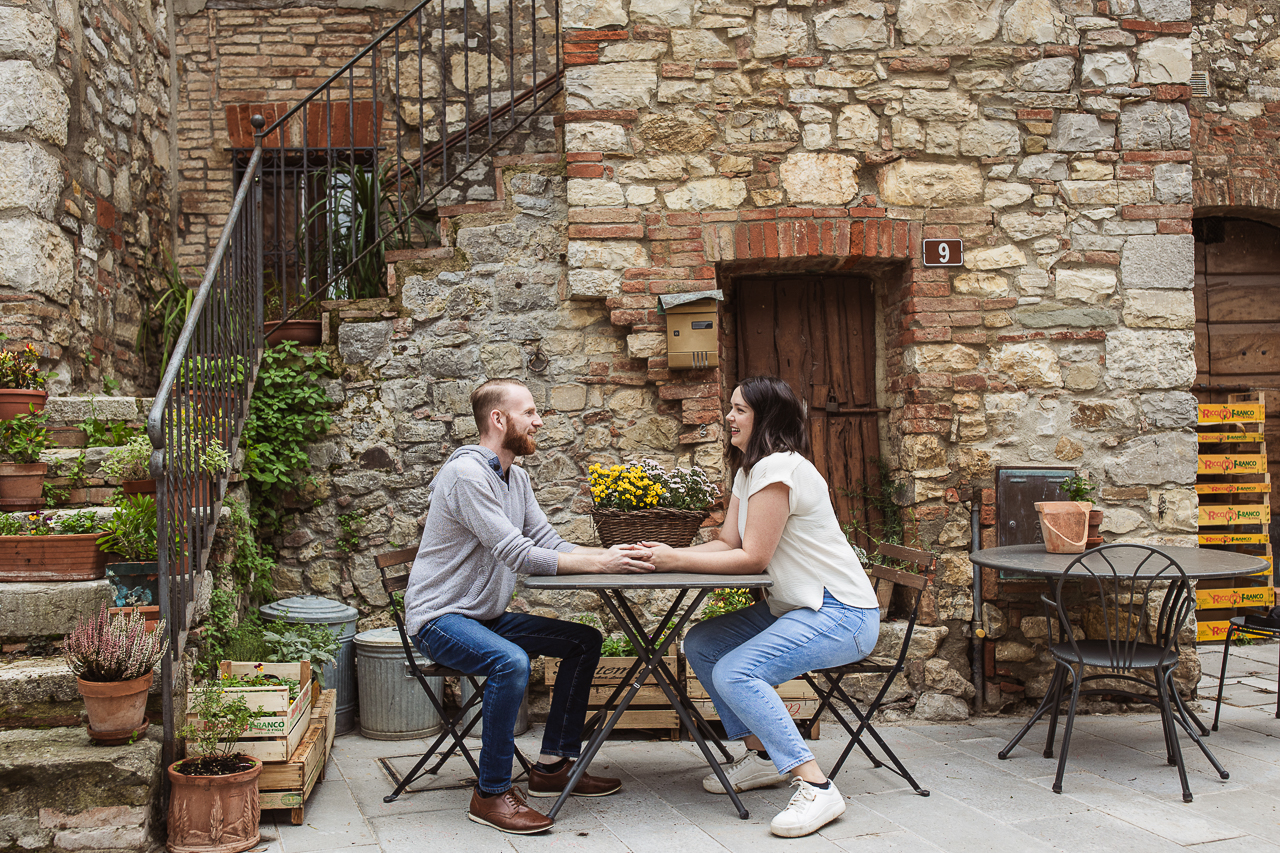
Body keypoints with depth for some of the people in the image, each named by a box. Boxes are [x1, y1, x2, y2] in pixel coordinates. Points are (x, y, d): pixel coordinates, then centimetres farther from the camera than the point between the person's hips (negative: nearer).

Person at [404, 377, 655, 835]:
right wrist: (601, 563, -27)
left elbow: (549, 545, 6)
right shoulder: (466, 475, -21)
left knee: (585, 641, 6)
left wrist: (616, 553, -10)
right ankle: (492, 793, -20)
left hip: (487, 616, 10)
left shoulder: (515, 477, 10)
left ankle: (552, 766, 10)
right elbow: (518, 555, -26)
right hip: (439, 617, -10)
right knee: (511, 662, -35)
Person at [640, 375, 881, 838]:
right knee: (700, 645, 9)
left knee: (735, 674, -26)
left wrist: (675, 560, -15)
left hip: (841, 616, -11)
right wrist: (664, 554, -5)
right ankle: (762, 754, 14)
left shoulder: (779, 468, -18)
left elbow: (752, 558, -20)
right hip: (794, 607, 11)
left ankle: (815, 787, -23)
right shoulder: (748, 470, 14)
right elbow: (726, 543, 10)